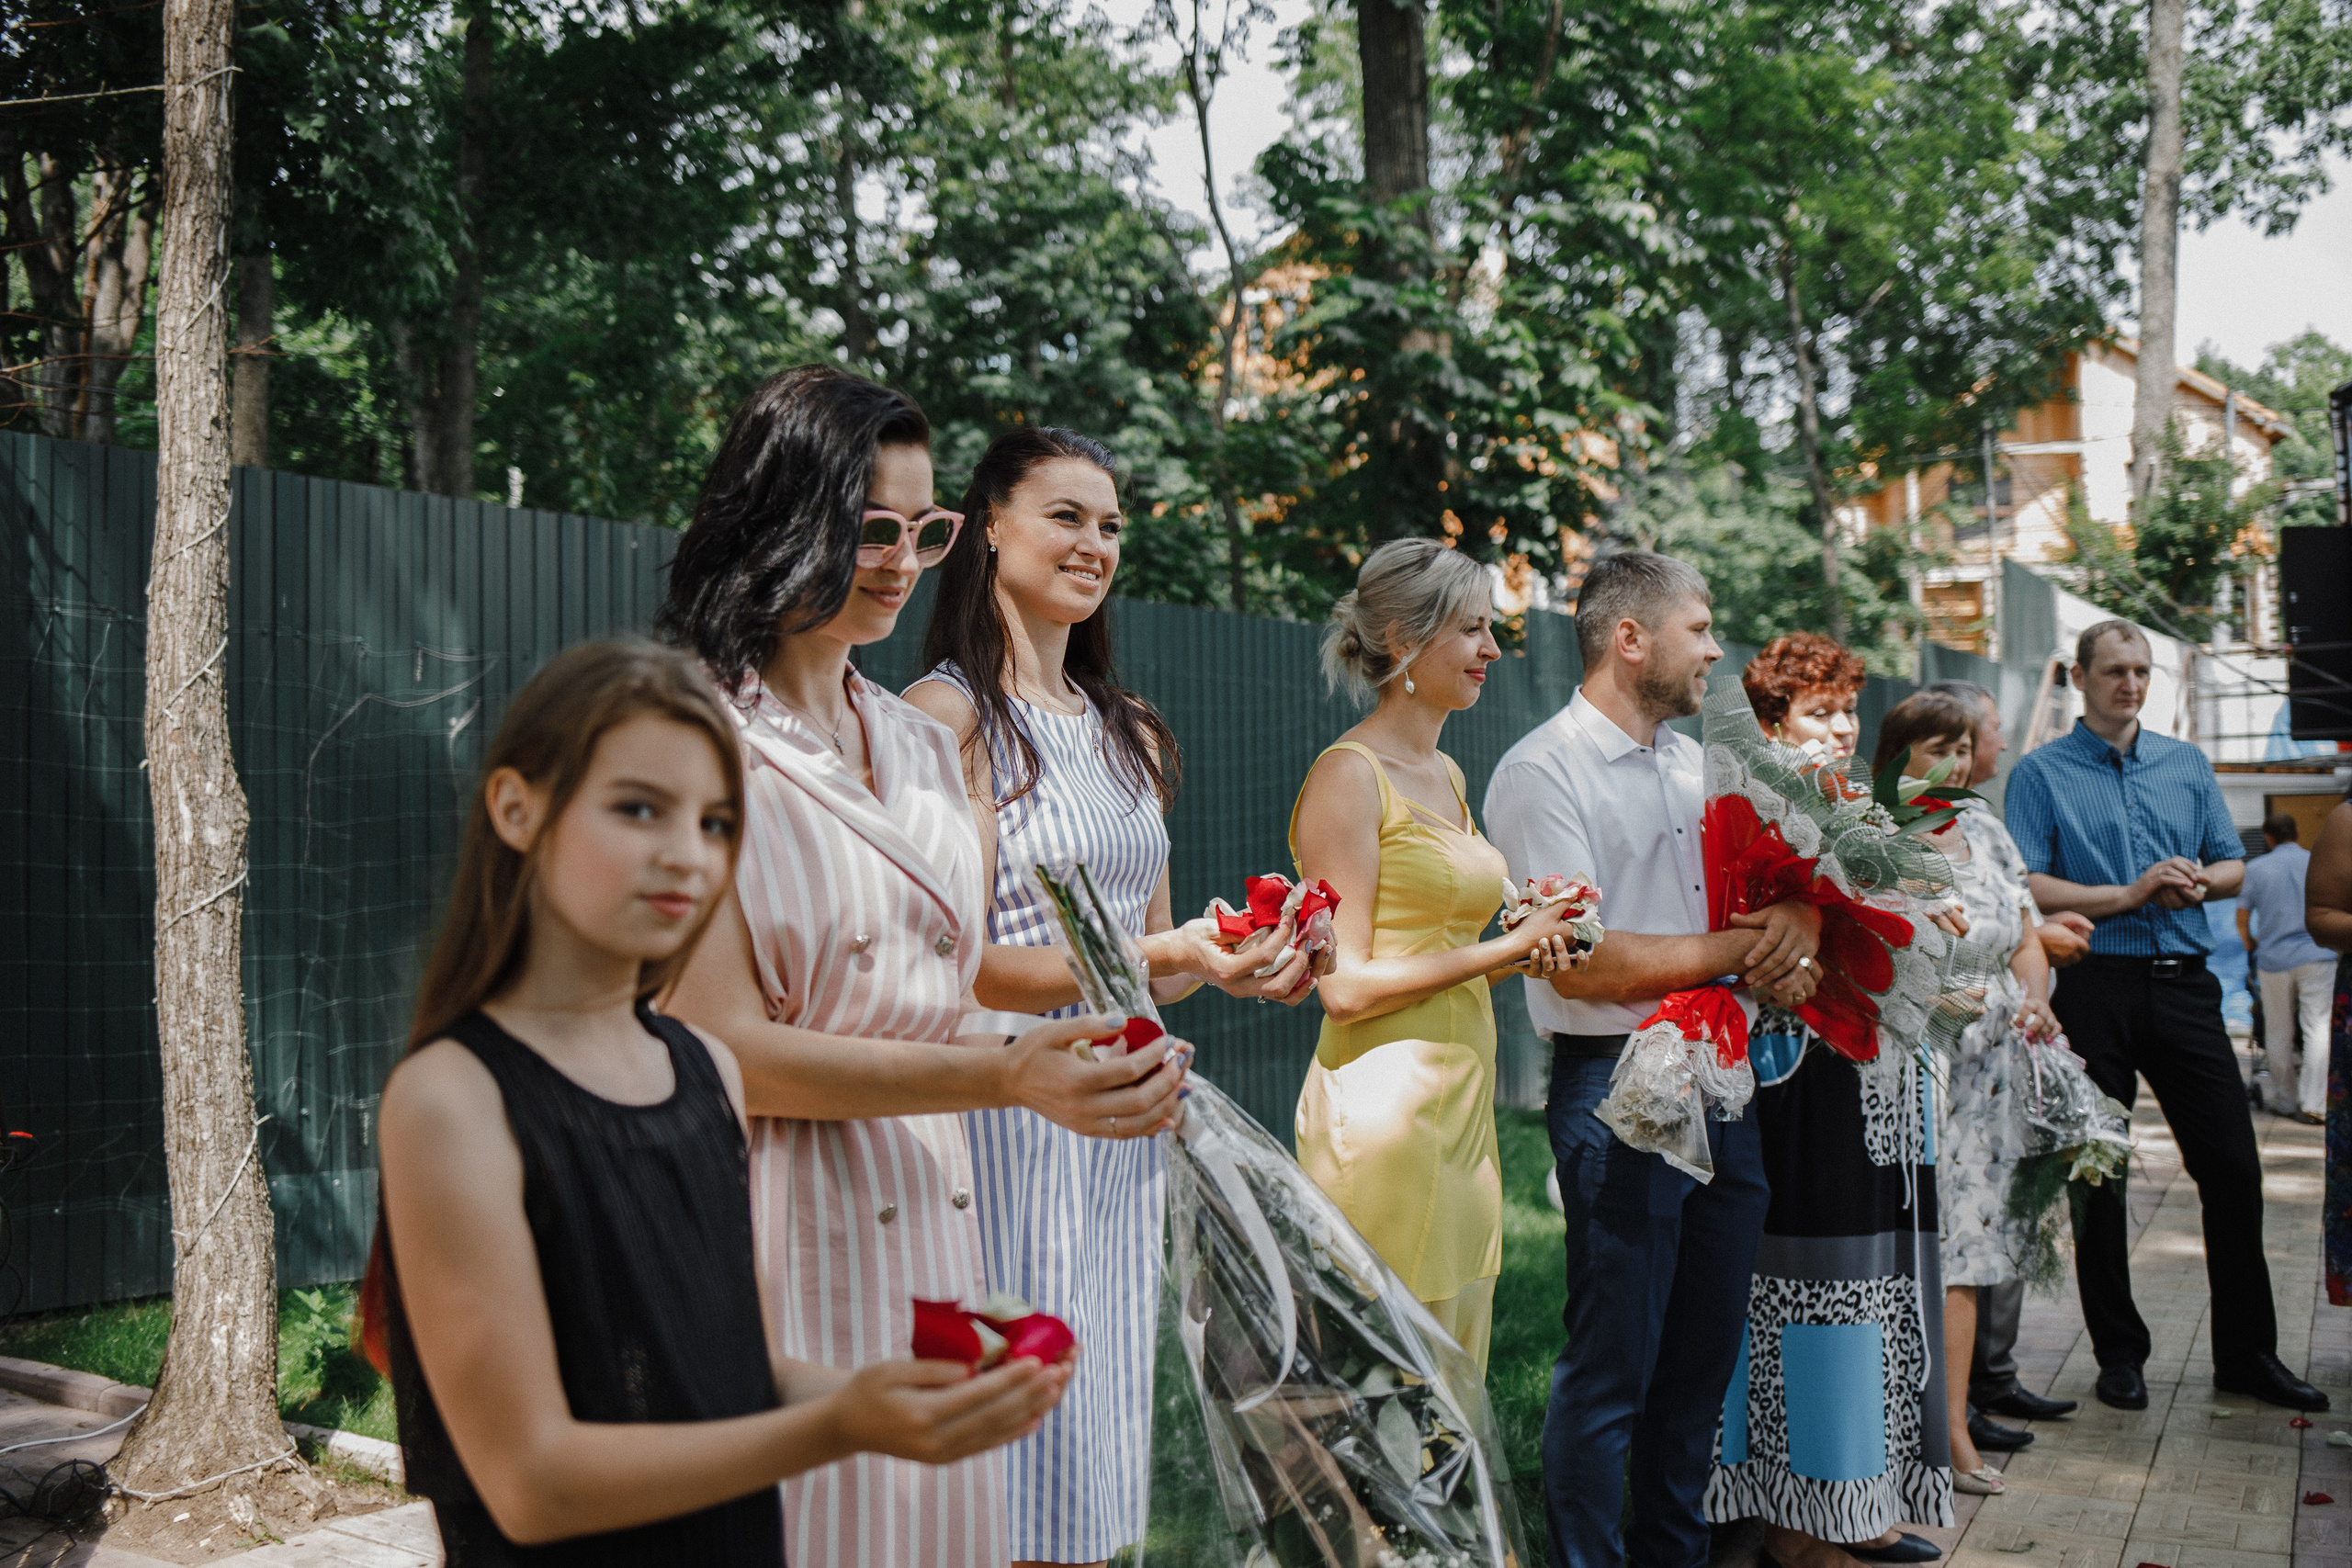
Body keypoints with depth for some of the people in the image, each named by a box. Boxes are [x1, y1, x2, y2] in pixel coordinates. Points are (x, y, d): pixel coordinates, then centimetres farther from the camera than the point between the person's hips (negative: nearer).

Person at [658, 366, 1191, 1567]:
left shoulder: (923, 749, 14)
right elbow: (725, 1045, -16)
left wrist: (1098, 1077, -4)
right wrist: (1004, 1077, -22)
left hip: (929, 1237, 7)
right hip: (776, 1243, -6)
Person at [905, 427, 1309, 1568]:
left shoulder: (1130, 733, 16)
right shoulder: (948, 715, -9)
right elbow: (959, 967, -15)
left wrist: (1241, 961, -1)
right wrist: (1169, 956, -22)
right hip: (1007, 1116, -7)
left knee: (1098, 1437, 13)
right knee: (1013, 1475, -2)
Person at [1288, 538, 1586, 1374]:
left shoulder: (1446, 774, 16)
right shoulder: (1348, 774, -10)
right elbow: (1347, 985, -16)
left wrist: (1524, 949, 5)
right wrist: (1503, 949, -11)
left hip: (1461, 1102, 9)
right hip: (1384, 1107, -9)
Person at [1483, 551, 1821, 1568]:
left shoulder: (1696, 762, 15)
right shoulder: (1543, 772, -9)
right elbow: (1584, 961, -17)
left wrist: (1799, 929, -4)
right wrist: (1744, 947, -9)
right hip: (1618, 1089, -8)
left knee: (1705, 1357, 14)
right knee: (1611, 1369, -2)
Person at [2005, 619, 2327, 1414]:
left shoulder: (2188, 764, 15)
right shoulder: (2040, 773, 2)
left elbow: (2234, 864, 16)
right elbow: (2026, 887, -8)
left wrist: (2200, 881, -6)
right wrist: (2130, 894, -15)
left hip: (2183, 984, 4)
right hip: (2093, 986, -3)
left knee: (2233, 1165, 3)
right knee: (2097, 1176, 3)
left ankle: (2247, 1352, 16)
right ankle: (2119, 1355, 16)